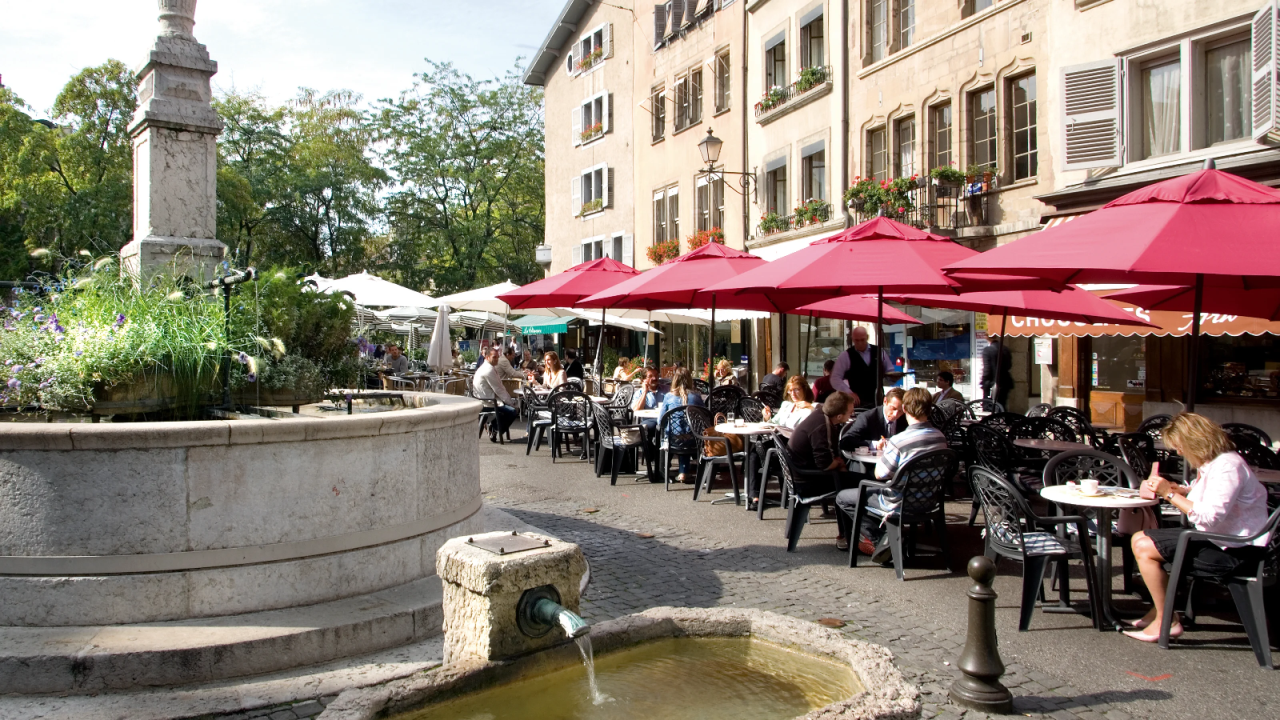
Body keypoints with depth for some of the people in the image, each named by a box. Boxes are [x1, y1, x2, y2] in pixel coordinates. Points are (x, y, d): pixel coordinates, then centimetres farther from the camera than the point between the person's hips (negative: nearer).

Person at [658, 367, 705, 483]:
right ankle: (684, 473, 37)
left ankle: (683, 473, 41)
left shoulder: (669, 397, -4)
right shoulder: (696, 396, -3)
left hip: (674, 442, 0)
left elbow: (660, 421, 1)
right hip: (693, 442, 0)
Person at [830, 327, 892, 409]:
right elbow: (835, 379, -4)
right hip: (858, 402, -3)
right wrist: (849, 392, -14)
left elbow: (890, 372, 15)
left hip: (879, 400, 3)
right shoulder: (846, 356, -2)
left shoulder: (879, 352, 6)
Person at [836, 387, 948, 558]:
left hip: (899, 504, -8)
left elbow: (879, 475, -16)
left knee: (842, 498, 8)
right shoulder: (940, 437, -4)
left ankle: (879, 539, 5)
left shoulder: (899, 441, -26)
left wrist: (882, 451, 1)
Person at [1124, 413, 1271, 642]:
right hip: (1218, 538, 11)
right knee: (1140, 539, 8)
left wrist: (1170, 494, -22)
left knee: (1144, 548, -17)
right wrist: (1178, 489, -2)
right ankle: (1158, 609, 10)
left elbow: (1210, 517, -29)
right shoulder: (1211, 463, 11)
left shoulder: (1227, 466, -21)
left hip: (1233, 551, -11)